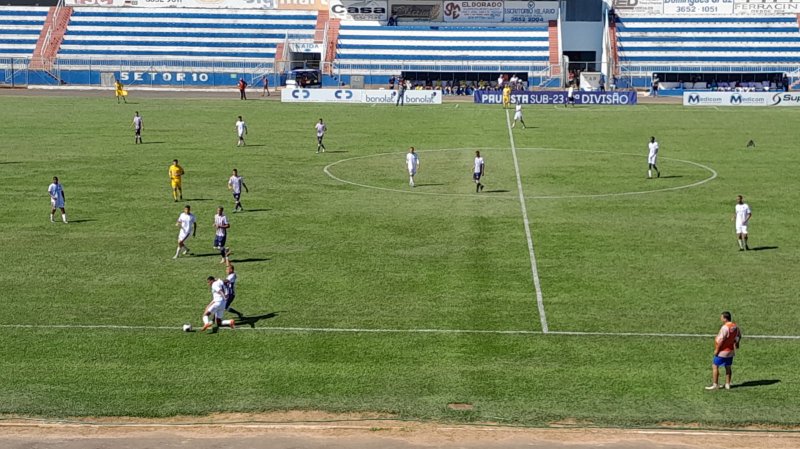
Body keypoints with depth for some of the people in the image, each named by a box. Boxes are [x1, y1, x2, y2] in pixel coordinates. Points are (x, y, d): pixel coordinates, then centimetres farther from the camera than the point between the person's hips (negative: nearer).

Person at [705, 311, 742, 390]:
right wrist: (737, 343, 37)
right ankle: (727, 384, 22)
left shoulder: (725, 327, -24)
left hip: (722, 351, -9)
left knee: (715, 366, 0)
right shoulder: (735, 326, 3)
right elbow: (739, 335, 20)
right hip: (731, 351, 9)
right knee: (728, 367, 16)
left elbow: (721, 340, -26)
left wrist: (716, 350, -17)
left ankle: (715, 385, 0)